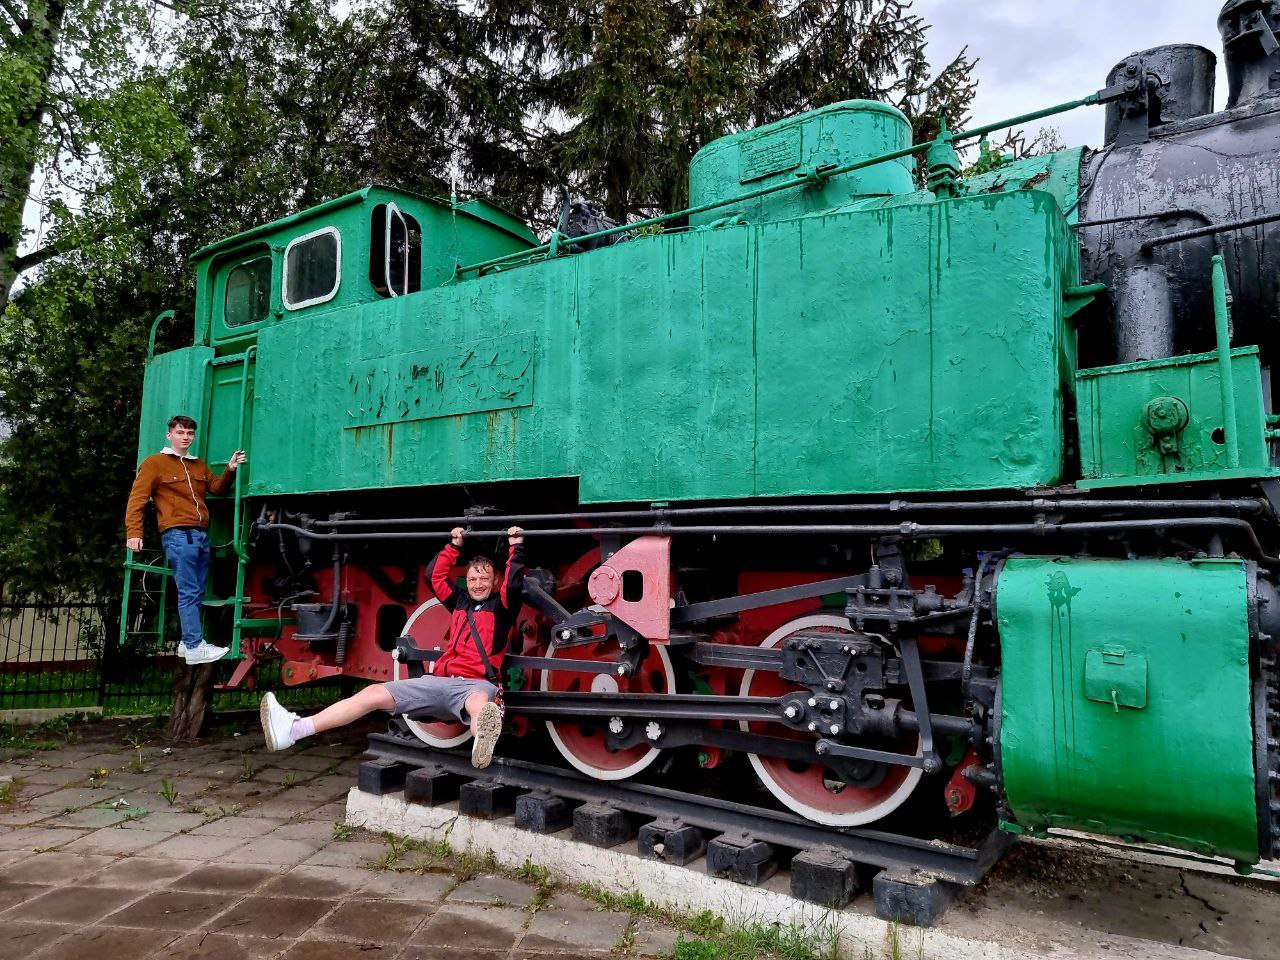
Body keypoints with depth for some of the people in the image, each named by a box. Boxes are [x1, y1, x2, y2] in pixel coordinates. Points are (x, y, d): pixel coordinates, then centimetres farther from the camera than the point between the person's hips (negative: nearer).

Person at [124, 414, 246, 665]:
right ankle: (195, 648, -12)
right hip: (177, 535, -7)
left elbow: (217, 487, 16)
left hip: (201, 535, 7)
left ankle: (188, 642, 17)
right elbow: (137, 499, -3)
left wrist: (230, 470, -1)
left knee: (197, 592, 9)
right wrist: (133, 533, -13)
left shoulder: (199, 465, 22)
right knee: (189, 592, -11)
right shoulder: (154, 463, 2)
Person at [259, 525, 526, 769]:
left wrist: (516, 549, -9)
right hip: (439, 681, 6)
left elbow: (514, 583, -11)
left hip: (478, 683, -5)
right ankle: (294, 729, -15)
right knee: (374, 693, -7)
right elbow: (434, 575, 27)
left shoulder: (501, 606, 9)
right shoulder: (460, 602, 23)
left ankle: (482, 741, -82)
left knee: (479, 702, -44)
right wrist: (454, 547, 26)